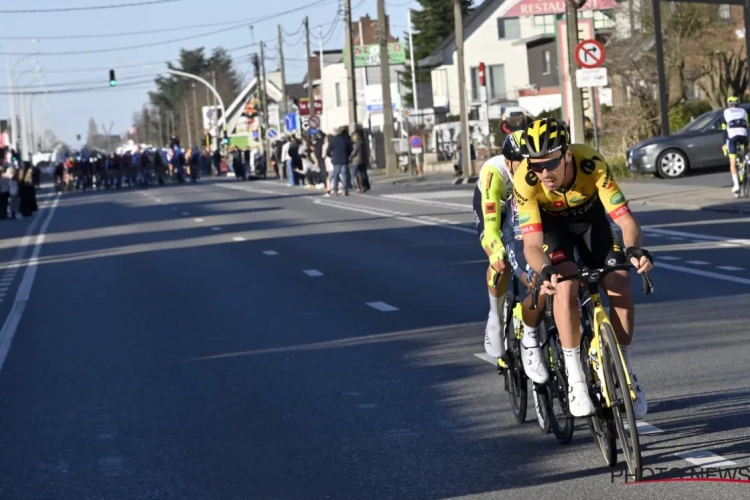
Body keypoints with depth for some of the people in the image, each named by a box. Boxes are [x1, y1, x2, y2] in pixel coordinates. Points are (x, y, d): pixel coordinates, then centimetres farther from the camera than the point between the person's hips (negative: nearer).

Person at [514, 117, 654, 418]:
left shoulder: (592, 165, -37)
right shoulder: (525, 180, -36)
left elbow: (627, 221, -37)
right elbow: (532, 244, -37)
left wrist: (634, 250, -58)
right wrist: (545, 271, -58)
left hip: (590, 216, 1)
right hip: (551, 223, -1)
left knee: (620, 287, -16)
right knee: (566, 286, -27)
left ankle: (625, 370, 5)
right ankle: (575, 380, -18)